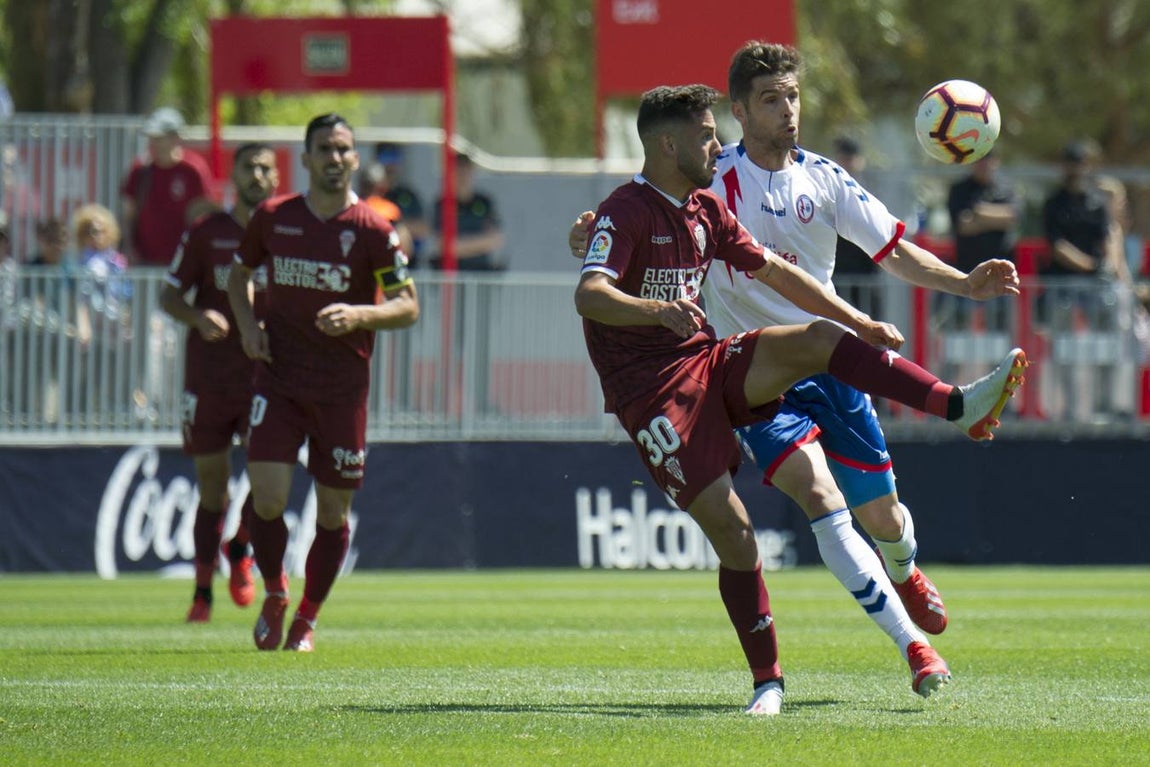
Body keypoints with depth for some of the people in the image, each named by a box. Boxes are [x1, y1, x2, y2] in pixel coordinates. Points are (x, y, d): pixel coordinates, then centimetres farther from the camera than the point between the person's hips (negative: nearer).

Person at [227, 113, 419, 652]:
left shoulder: (372, 229, -5)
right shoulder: (273, 218, 3)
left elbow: (408, 306, -3)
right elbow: (239, 274, 21)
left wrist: (359, 315, -20)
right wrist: (246, 322, 3)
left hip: (342, 386, -1)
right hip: (278, 377, 1)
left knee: (334, 512, 4)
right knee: (267, 496, -11)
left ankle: (306, 621, 21)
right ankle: (274, 595, 16)